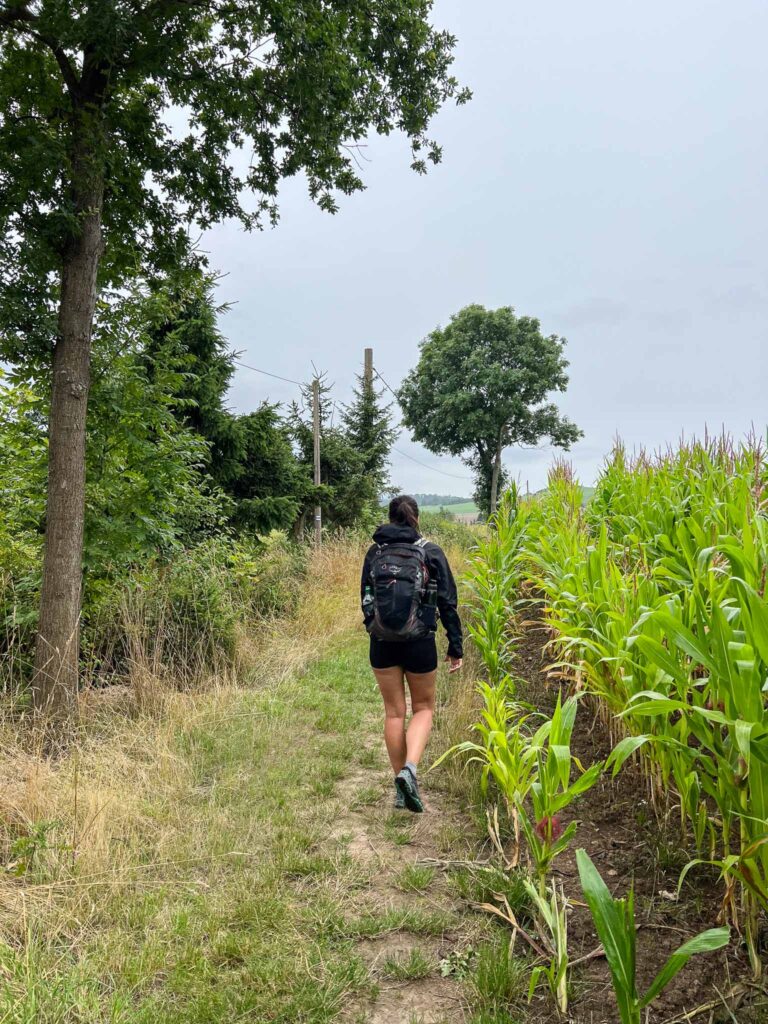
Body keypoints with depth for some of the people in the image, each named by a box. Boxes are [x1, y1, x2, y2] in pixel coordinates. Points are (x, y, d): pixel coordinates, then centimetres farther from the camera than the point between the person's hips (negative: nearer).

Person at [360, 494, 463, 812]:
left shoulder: (374, 552, 2)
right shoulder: (431, 553, -4)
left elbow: (365, 600, 9)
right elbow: (448, 603, -3)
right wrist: (456, 646, 4)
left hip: (382, 643, 2)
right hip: (419, 644, -2)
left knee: (394, 712, 13)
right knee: (423, 708, 15)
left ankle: (401, 787, 20)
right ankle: (409, 768, -8)